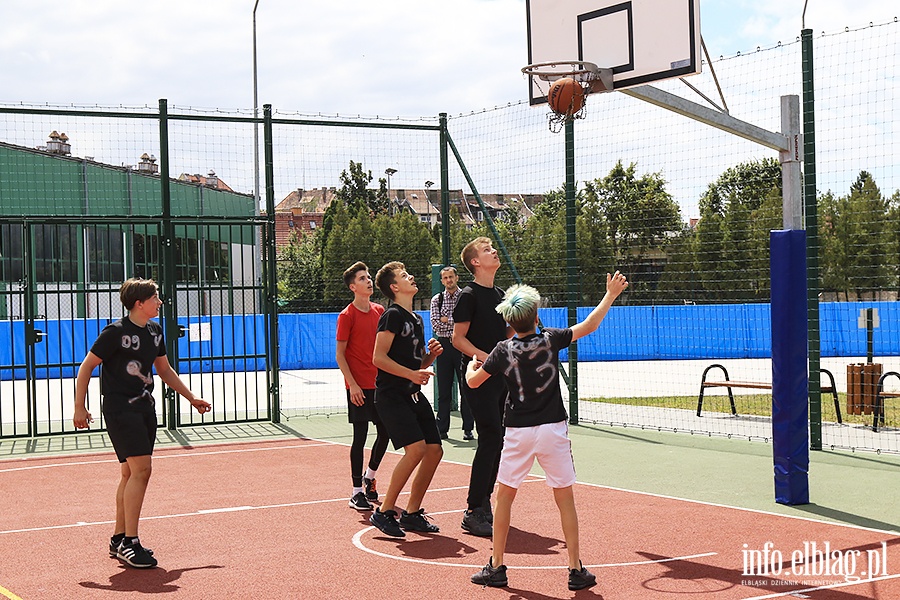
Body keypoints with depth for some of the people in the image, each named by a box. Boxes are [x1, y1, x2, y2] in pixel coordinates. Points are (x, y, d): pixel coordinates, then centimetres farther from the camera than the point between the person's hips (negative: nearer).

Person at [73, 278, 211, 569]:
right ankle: (129, 543, -12)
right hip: (119, 408, -8)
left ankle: (119, 539, 21)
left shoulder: (154, 331, 11)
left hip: (144, 407, 8)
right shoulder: (116, 332, -12)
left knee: (131, 473, 11)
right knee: (141, 469, -17)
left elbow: (164, 370, 24)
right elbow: (86, 367, -6)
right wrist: (80, 407, -10)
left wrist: (192, 398, 23)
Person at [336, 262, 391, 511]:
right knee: (360, 436, -3)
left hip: (381, 383, 6)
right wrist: (353, 384, -15)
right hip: (359, 386, -6)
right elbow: (340, 354, -8)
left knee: (385, 432, 9)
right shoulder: (347, 316, -7)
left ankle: (369, 477, 31)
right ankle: (356, 492, 4)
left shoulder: (379, 311, 10)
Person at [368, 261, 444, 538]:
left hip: (414, 395, 9)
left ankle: (412, 513, 15)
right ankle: (385, 512, -11)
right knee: (416, 447, -20)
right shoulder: (392, 315, -8)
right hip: (391, 395, -9)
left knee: (434, 450, 3)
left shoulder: (416, 319, 19)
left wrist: (431, 355, 5)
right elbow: (379, 358, -16)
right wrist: (412, 373, -21)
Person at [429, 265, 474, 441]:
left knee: (466, 389, 0)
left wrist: (446, 320, -12)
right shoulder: (437, 299, 9)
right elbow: (435, 325, -2)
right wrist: (457, 321, -10)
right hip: (444, 346, 2)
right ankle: (442, 429, 10)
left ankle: (468, 429, 5)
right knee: (444, 391, 5)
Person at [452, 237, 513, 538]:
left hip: (502, 376, 8)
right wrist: (486, 357, -22)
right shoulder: (469, 295, -7)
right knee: (490, 438, -14)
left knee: (497, 441, 9)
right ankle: (473, 513, -10)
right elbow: (458, 339, -10)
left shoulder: (500, 295, 16)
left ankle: (483, 504, 18)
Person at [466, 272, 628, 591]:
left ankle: (496, 567, 12)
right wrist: (610, 295, 17)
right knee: (565, 499, 6)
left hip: (518, 433, 0)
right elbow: (589, 325, 5)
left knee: (504, 496, 11)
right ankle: (576, 570, 7)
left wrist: (472, 364, 27)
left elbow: (472, 381, 4)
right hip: (553, 430, 0)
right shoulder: (550, 340, -4)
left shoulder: (503, 351, -4)